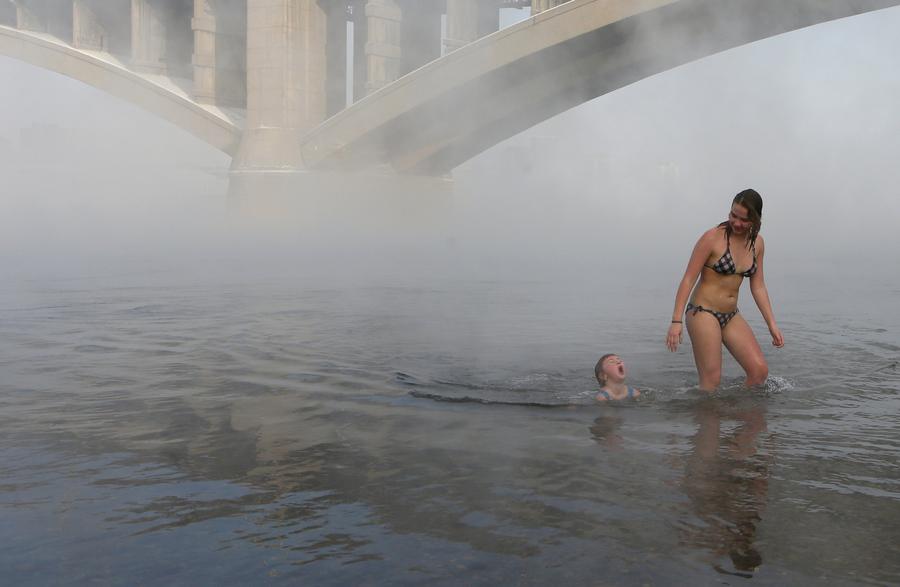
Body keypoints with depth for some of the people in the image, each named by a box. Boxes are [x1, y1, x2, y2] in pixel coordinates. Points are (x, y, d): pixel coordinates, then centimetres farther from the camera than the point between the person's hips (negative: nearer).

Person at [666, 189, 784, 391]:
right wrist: (676, 321, -18)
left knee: (760, 371, -2)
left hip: (731, 316, 6)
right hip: (703, 312, -6)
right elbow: (688, 279, -13)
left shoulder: (757, 243, 4)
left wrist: (771, 324, 7)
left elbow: (758, 287, 11)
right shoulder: (713, 237, -13)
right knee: (711, 380, -9)